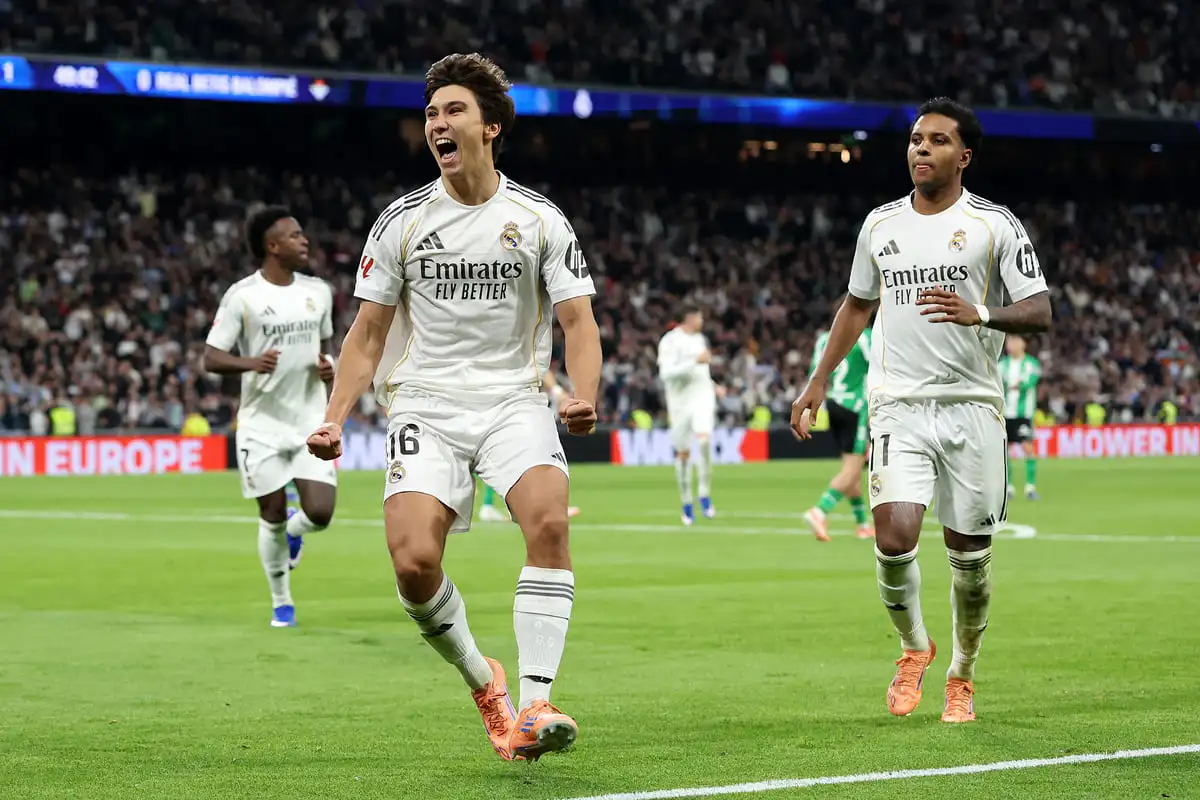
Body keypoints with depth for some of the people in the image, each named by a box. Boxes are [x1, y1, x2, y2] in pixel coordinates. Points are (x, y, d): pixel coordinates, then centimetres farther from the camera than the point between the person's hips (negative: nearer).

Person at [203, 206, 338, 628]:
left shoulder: (318, 292, 5)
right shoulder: (242, 296, -10)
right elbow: (211, 358, -11)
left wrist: (328, 365, -2)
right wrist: (251, 363, -29)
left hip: (310, 421, 3)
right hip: (263, 423, -3)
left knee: (320, 512, -10)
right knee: (272, 515, 1)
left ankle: (295, 529, 28)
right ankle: (282, 603, 21)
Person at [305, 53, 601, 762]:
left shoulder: (539, 219, 3)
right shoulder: (402, 222, 6)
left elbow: (579, 322, 0)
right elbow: (368, 334, 10)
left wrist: (584, 399, -19)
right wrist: (335, 418, -3)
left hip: (515, 398, -1)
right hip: (426, 404, 1)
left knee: (549, 518, -30)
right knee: (414, 562, -21)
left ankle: (534, 704, -26)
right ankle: (482, 680, 7)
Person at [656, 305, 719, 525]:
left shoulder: (700, 339, 15)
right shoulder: (670, 341, -8)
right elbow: (666, 372, -21)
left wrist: (712, 386, 22)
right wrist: (695, 361, -24)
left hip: (702, 397, 3)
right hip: (680, 402, -3)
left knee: (704, 439, -21)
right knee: (682, 453, 4)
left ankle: (705, 496, -14)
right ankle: (686, 505, 17)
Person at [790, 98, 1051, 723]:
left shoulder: (995, 225, 0)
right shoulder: (881, 224, 11)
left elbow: (1039, 312, -5)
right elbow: (858, 304, 25)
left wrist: (978, 314, -23)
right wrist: (818, 382, 23)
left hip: (972, 407, -1)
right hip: (899, 407, 2)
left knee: (969, 555, 3)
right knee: (894, 539, -16)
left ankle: (961, 675, 25)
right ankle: (913, 647, 11)